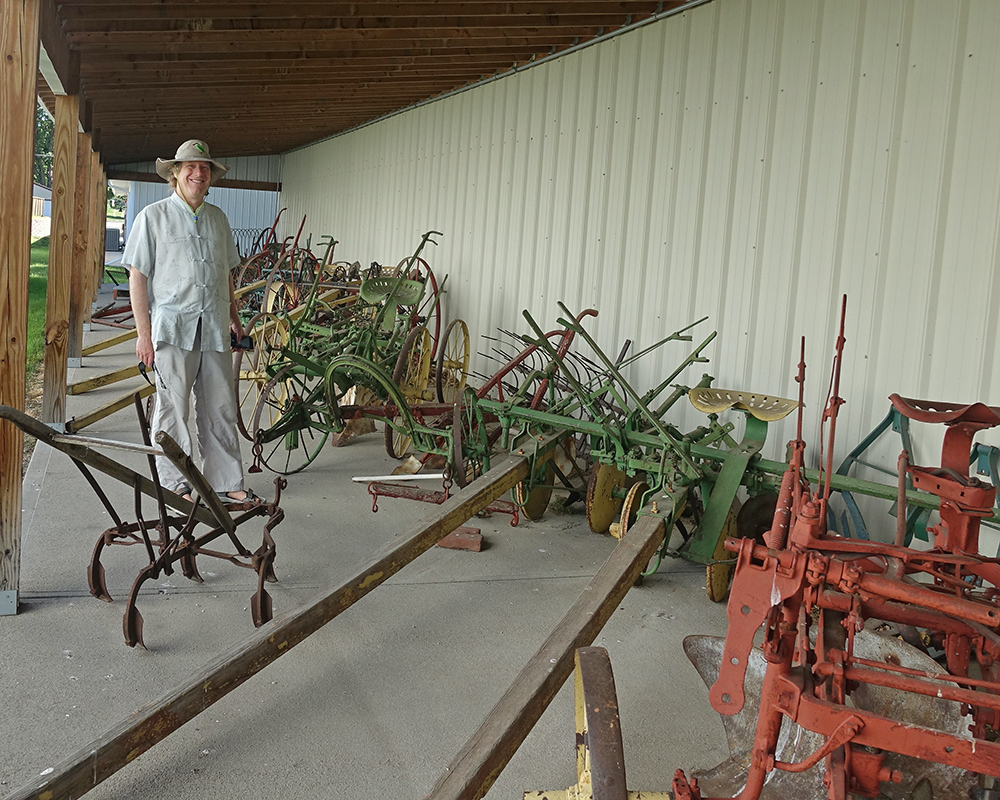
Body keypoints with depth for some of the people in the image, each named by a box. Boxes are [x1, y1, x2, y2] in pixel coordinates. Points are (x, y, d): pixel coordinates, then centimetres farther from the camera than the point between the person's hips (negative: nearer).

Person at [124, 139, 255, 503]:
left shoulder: (218, 218, 16)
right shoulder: (154, 216, 1)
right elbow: (137, 276, -3)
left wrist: (234, 319, 20)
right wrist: (144, 333, -9)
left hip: (214, 330, 4)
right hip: (172, 328, -4)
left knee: (221, 408, 6)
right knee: (173, 409, 1)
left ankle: (226, 481, 15)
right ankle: (174, 484, 13)